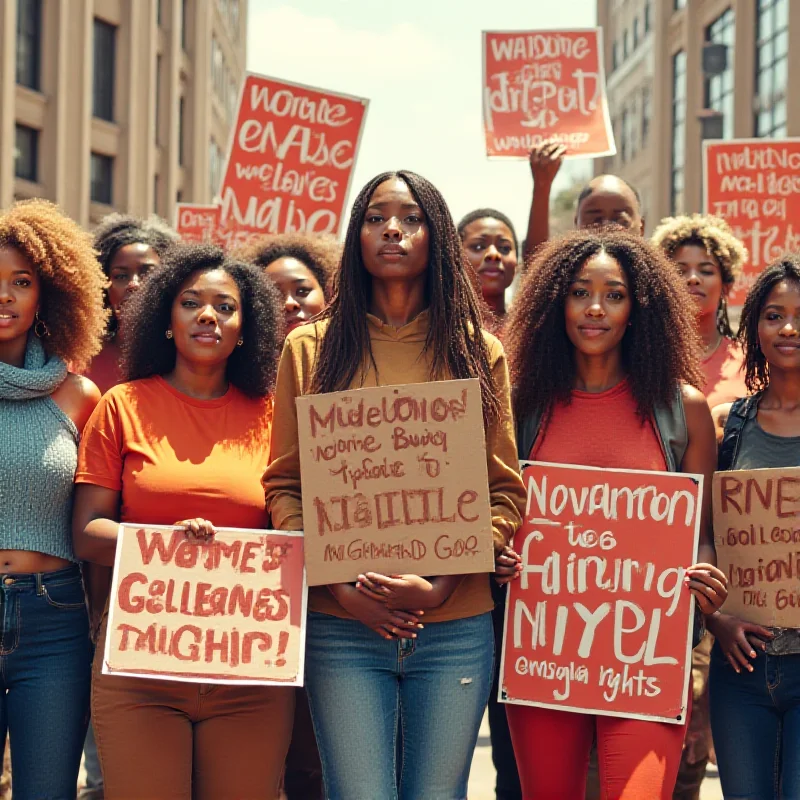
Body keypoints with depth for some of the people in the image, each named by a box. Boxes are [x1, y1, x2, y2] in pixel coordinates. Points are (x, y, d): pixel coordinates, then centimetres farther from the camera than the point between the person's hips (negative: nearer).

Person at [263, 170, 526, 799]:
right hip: (343, 628, -1)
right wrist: (337, 585, -10)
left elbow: (506, 491, 4)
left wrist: (443, 584, -10)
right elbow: (284, 486, 4)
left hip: (456, 626, 1)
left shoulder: (479, 353, 7)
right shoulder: (311, 349, 6)